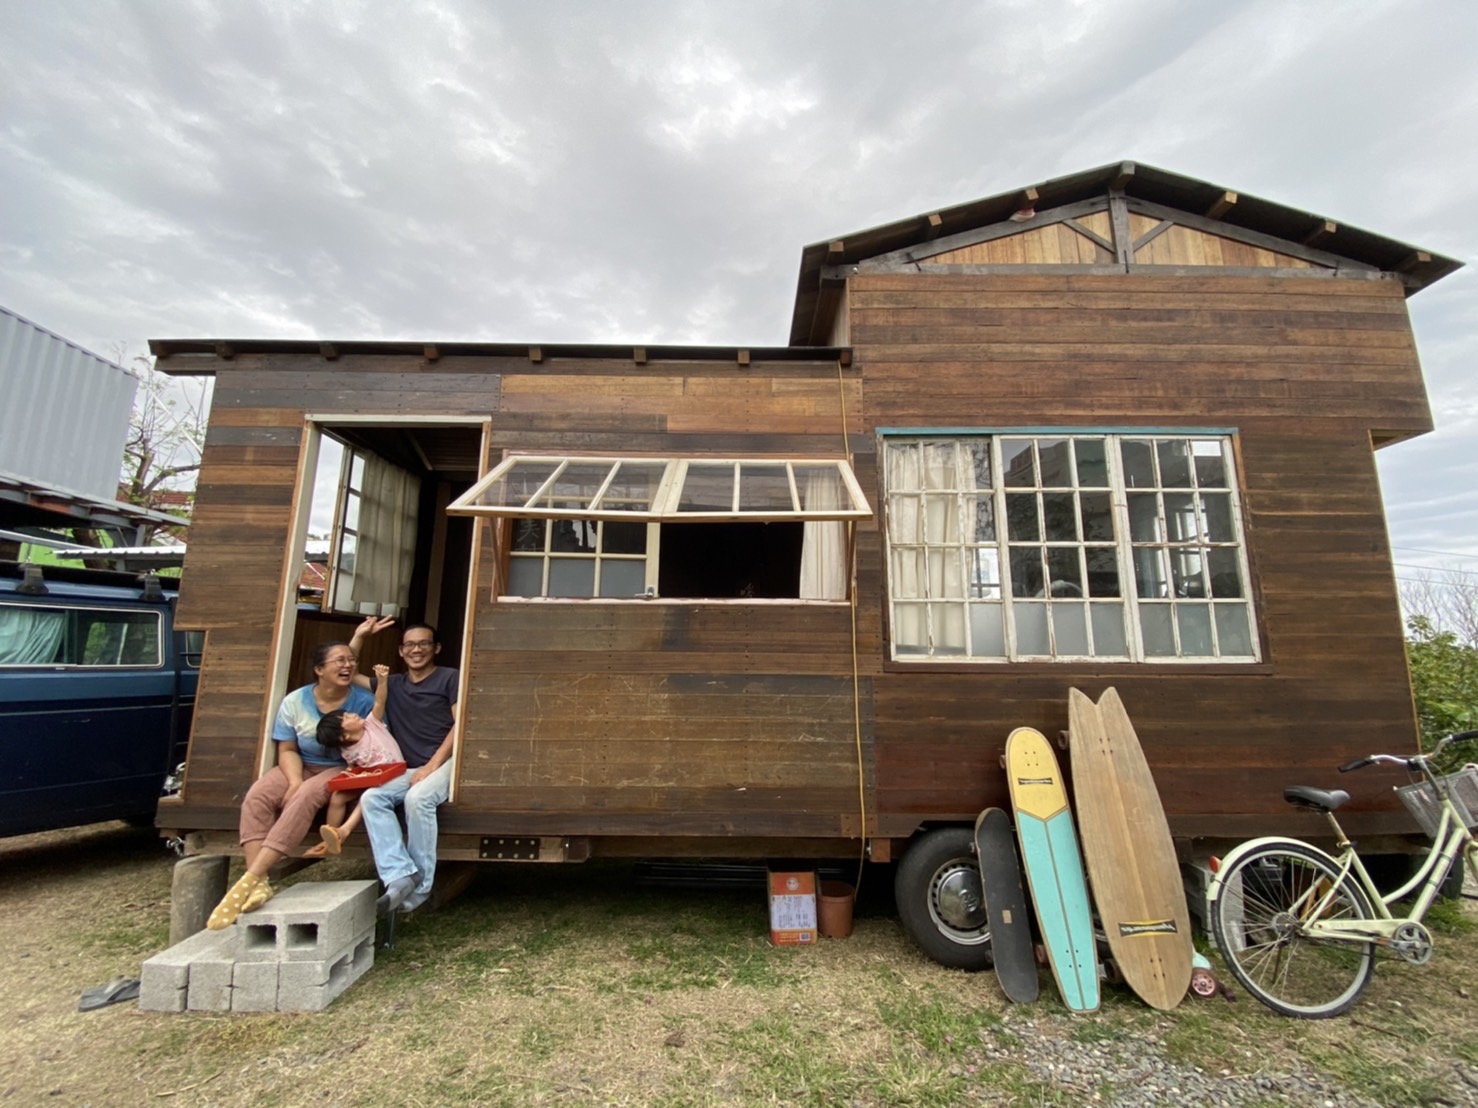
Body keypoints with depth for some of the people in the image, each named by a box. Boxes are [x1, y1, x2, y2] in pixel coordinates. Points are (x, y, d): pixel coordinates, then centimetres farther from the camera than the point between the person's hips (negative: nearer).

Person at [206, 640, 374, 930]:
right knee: (256, 796, -23)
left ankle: (248, 880, -32)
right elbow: (287, 750, 1)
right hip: (302, 766, 4)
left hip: (343, 769, -4)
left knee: (305, 798, -32)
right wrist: (294, 781, -17)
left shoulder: (365, 702, -10)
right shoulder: (295, 701, -1)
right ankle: (259, 882, -30)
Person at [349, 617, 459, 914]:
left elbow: (460, 725, -5)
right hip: (410, 770, 5)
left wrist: (431, 766, -13)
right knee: (371, 798, -23)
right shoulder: (392, 684, 20)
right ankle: (400, 875, -29)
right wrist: (360, 635, 15)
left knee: (417, 797, -32)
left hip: (446, 763, -5)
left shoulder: (449, 678, 4)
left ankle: (420, 887, -21)